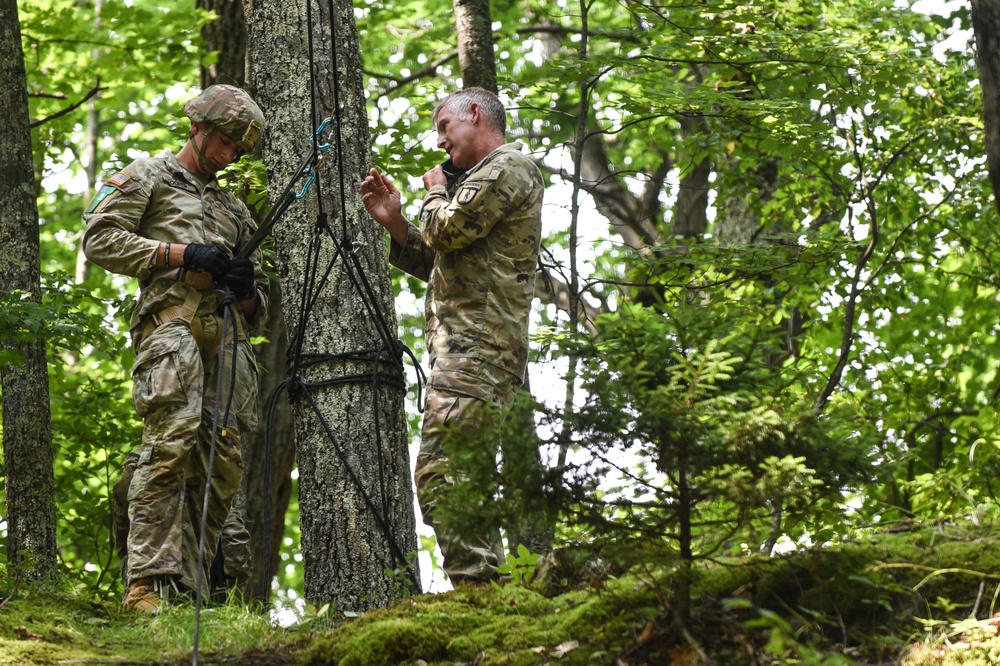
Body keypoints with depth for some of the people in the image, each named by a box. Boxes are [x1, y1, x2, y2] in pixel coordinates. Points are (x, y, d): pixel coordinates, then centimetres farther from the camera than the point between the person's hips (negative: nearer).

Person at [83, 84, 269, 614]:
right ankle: (147, 585, -28)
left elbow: (260, 303, 32)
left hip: (229, 334, 6)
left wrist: (247, 289, 5)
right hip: (171, 318, -6)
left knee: (223, 461, -3)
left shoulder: (234, 209, 32)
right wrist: (183, 254, -7)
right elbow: (100, 238, 0)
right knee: (172, 439, -23)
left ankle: (187, 589, -1)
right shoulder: (147, 177, 16)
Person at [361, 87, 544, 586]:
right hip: (469, 351, 11)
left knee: (439, 474, -20)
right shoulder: (484, 179, 29)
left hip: (476, 349, -11)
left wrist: (436, 193, 6)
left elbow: (449, 229, -14)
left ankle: (477, 587, -25)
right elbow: (440, 265, 30)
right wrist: (394, 223, 17)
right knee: (468, 480, 10)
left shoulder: (508, 166, -3)